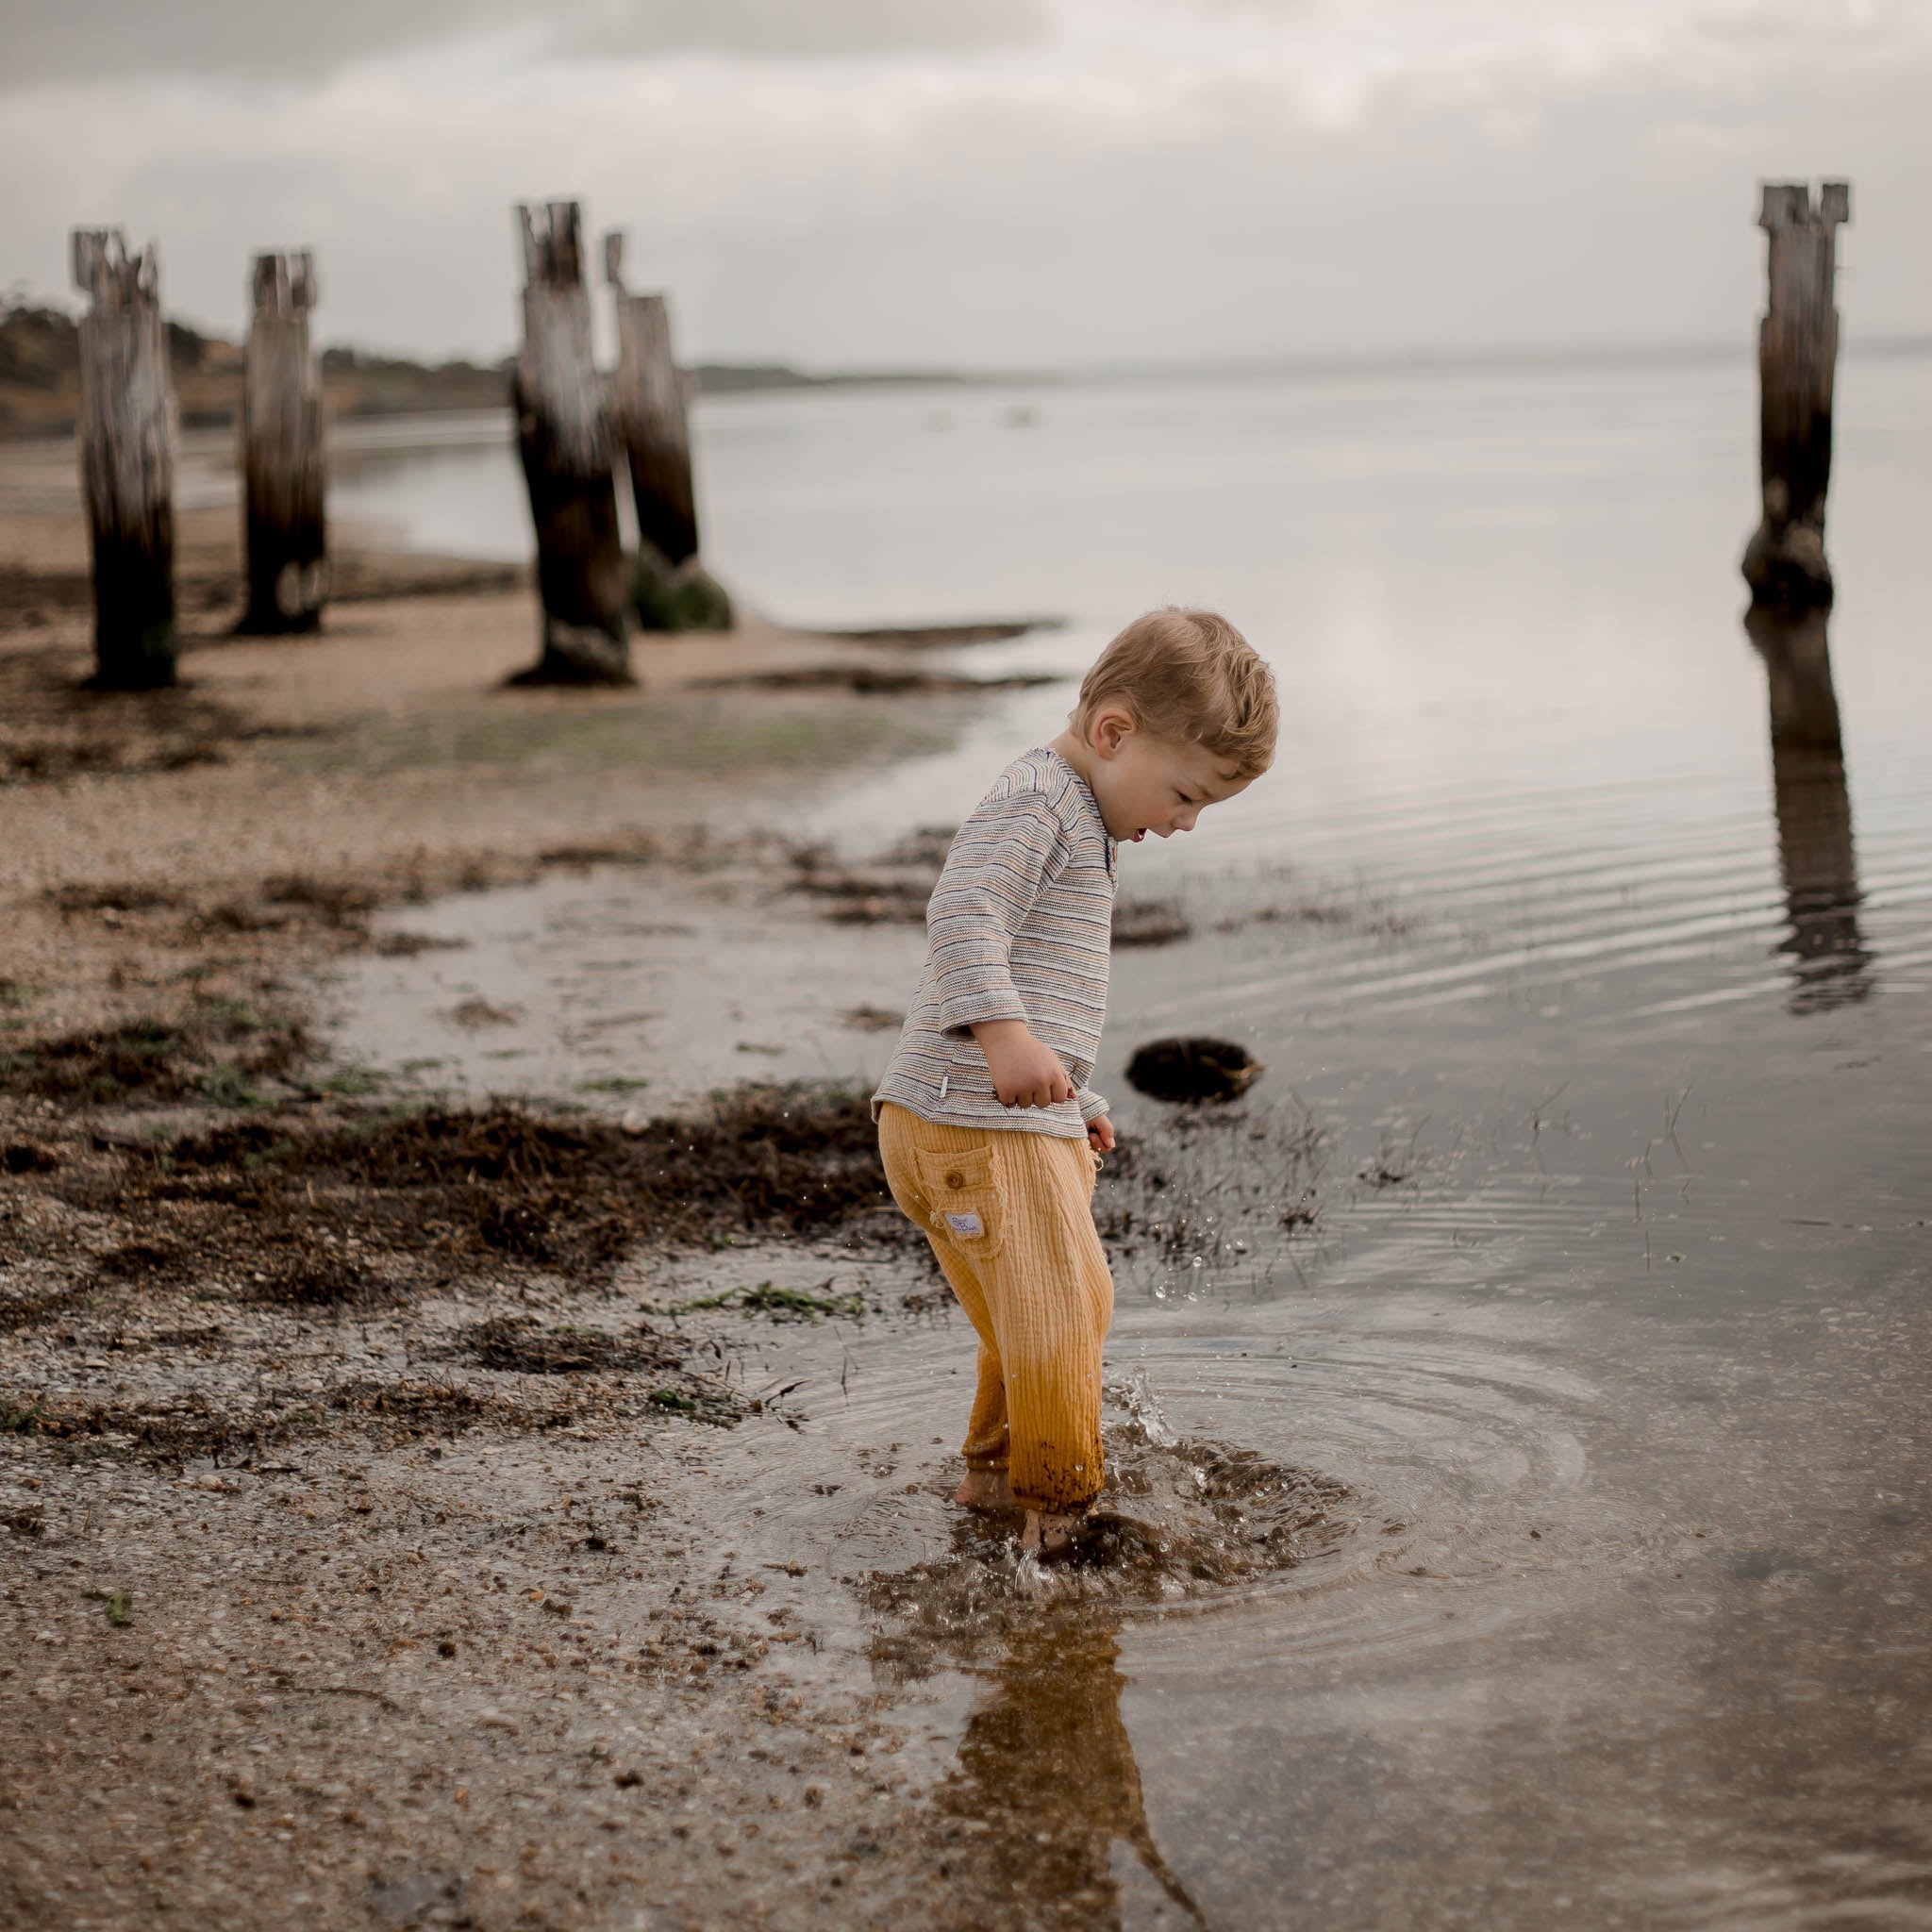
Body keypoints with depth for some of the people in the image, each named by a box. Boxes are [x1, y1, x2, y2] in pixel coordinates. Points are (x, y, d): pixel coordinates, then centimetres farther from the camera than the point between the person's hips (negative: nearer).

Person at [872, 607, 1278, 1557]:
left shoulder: (1079, 825, 23)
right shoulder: (1033, 804, -12)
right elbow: (963, 918, -29)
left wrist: (1076, 1106, 37)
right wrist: (1005, 1033, -42)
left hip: (1021, 1123, 11)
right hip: (977, 1121, -11)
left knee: (1070, 1304, 19)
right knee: (1054, 1307, -11)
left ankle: (991, 1474, 34)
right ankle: (1057, 1510, -1)